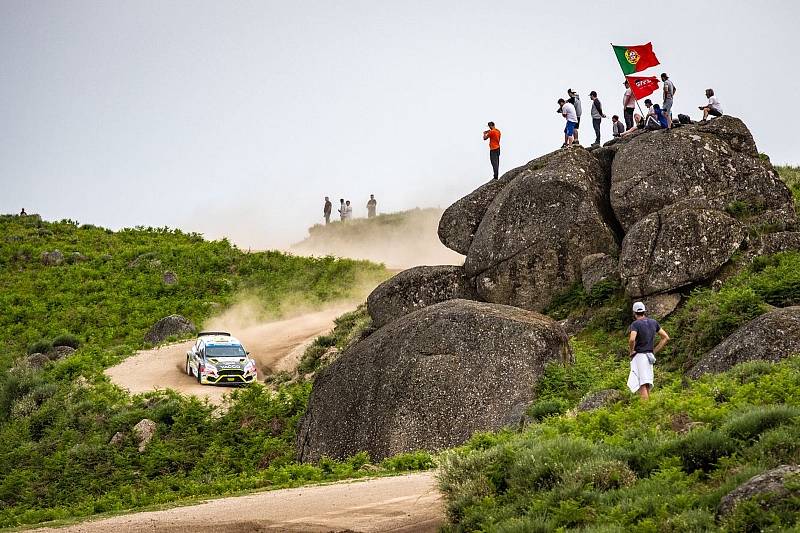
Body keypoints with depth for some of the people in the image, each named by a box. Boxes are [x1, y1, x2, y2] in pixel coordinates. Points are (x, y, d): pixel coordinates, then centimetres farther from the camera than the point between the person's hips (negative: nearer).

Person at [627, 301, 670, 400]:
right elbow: (666, 338, 11)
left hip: (639, 356, -7)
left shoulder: (635, 324, -11)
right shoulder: (653, 322, 9)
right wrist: (654, 351, 13)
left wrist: (631, 351, -11)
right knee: (647, 386, 12)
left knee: (642, 386, -12)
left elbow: (632, 339, -29)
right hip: (649, 356, 7)